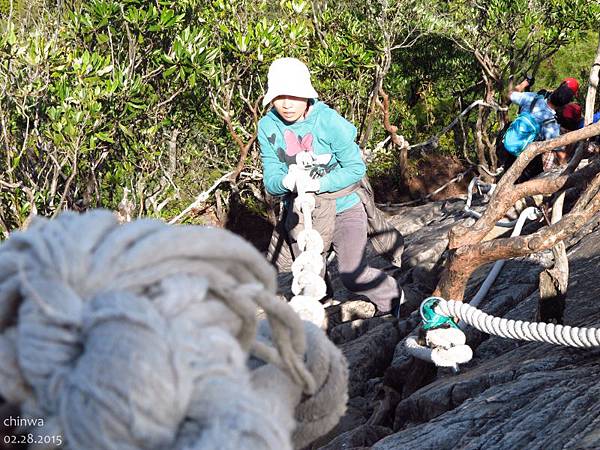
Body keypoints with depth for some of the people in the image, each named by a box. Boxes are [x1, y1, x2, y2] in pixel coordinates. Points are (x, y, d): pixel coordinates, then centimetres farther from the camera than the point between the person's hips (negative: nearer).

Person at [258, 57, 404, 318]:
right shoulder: (268, 126, -9)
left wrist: (318, 184, -30)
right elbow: (270, 178, -9)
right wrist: (286, 182, -33)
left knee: (352, 276, -8)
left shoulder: (328, 121, -19)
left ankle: (392, 298, 22)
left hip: (343, 209, -3)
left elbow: (356, 168, -16)